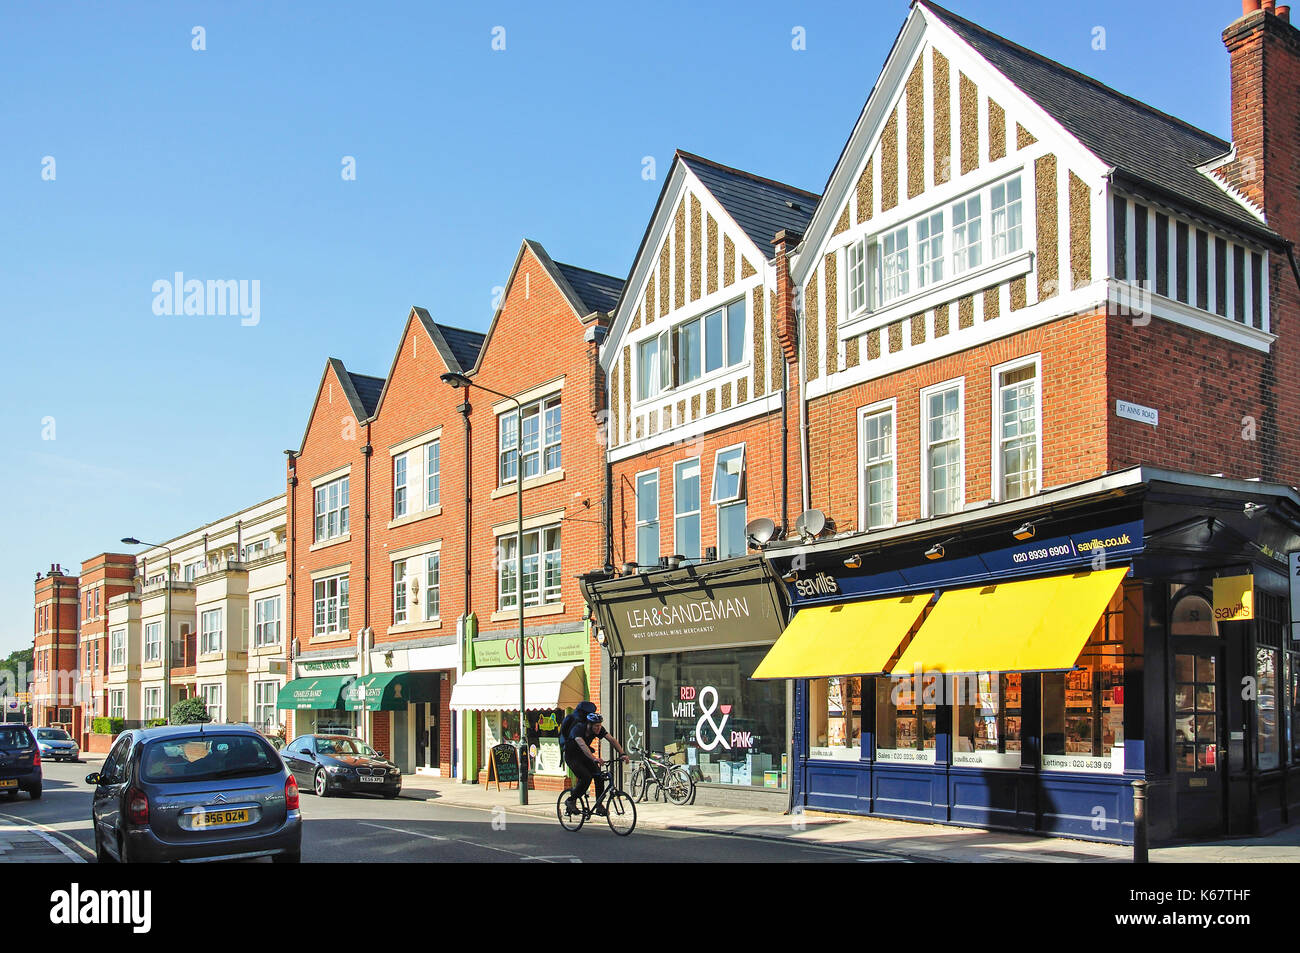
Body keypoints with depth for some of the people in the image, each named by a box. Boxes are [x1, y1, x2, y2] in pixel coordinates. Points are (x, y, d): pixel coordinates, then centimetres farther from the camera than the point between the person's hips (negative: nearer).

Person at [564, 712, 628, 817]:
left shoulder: (599, 729, -15)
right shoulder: (578, 729, -33)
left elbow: (612, 739, -21)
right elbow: (582, 745, -48)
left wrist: (623, 753, -35)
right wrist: (594, 758, -62)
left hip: (584, 755, 6)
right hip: (572, 756, -6)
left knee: (599, 776, -13)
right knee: (586, 778, -24)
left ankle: (599, 806, -4)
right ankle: (571, 801, -4)